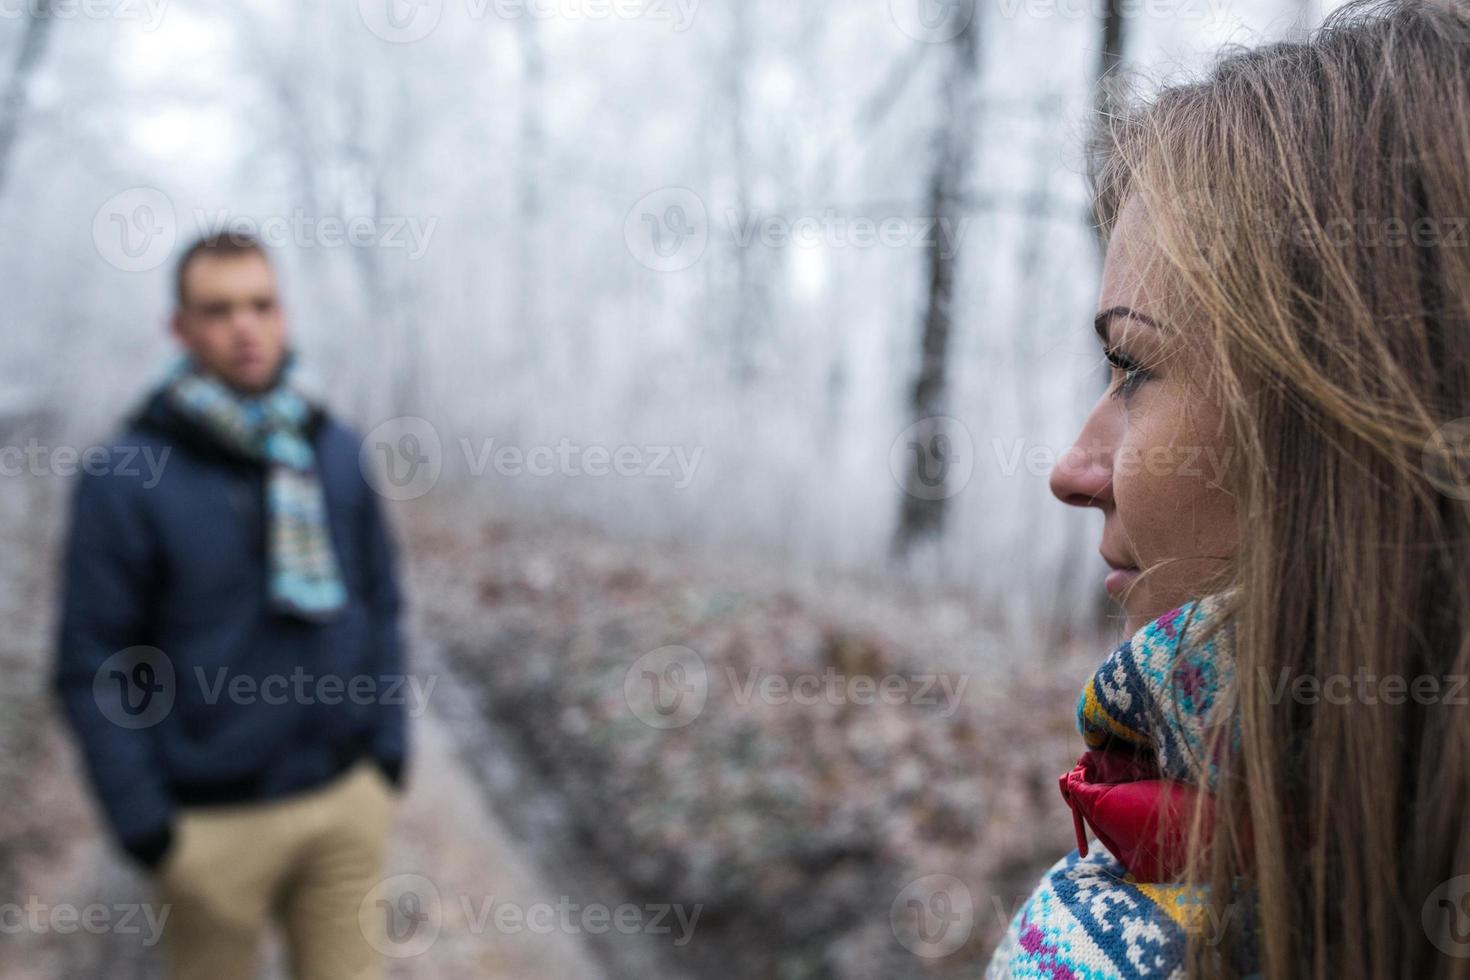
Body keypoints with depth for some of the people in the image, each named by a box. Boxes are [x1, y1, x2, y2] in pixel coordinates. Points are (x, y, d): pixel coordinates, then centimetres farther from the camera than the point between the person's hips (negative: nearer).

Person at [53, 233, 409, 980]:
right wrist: (144, 824, -10)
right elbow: (93, 666, -9)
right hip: (215, 820, -3)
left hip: (350, 799, 3)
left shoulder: (335, 450, 1)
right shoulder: (126, 478, -11)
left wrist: (389, 747, 5)